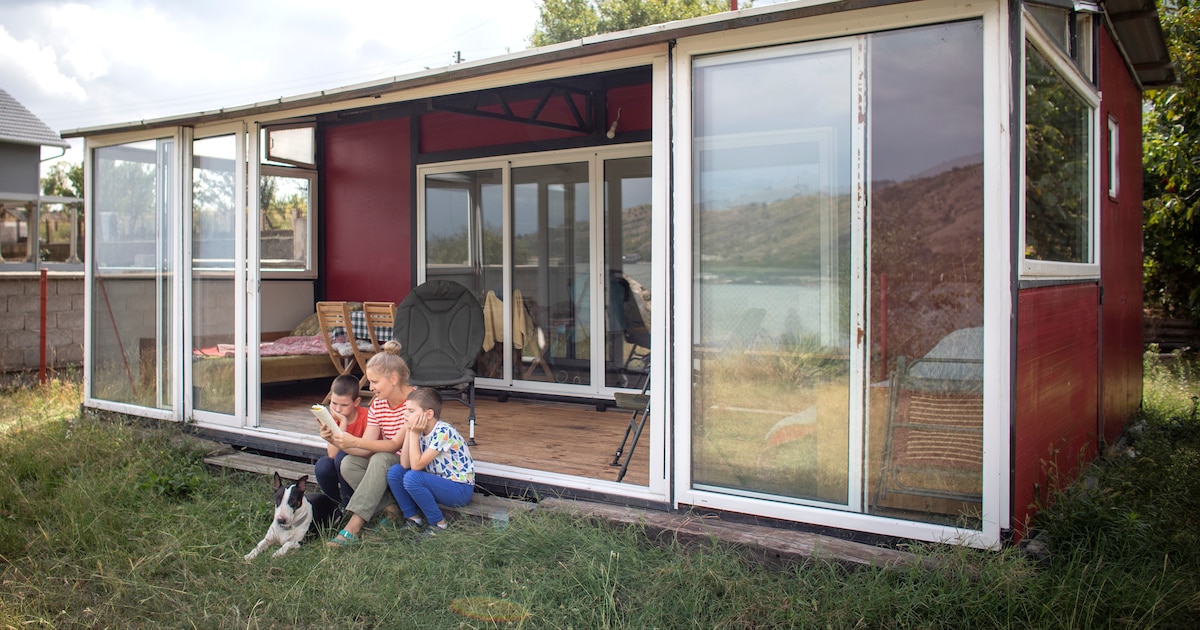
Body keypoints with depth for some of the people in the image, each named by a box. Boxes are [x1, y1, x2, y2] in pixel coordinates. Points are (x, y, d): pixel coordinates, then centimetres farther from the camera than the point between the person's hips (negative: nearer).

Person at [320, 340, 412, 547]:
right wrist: (336, 442, -19)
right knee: (348, 464, -18)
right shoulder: (377, 405, 4)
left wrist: (354, 441, -34)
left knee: (381, 459, -34)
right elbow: (367, 449, -2)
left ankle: (353, 527, -36)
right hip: (385, 466, 7)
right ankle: (390, 507, -15)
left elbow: (395, 445, -25)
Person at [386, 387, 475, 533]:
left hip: (461, 489, -8)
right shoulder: (421, 431, 2)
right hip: (438, 483, 8)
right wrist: (409, 431, -9)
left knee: (412, 478, -28)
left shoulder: (443, 432, -23)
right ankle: (413, 518, 5)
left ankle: (438, 522, -10)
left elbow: (417, 465, -26)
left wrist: (414, 433, -19)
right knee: (395, 471, -3)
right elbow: (405, 465, -6)